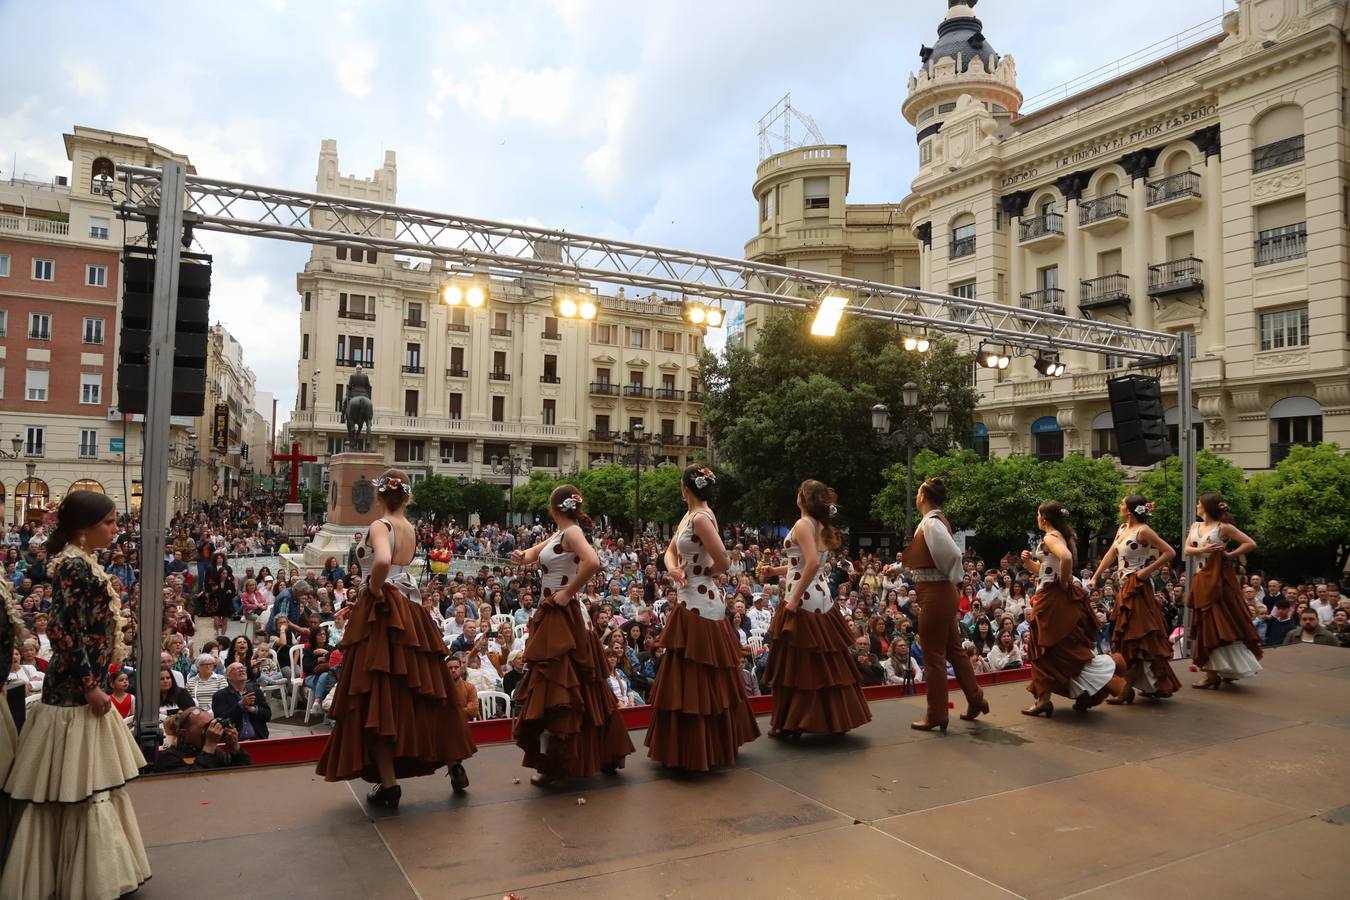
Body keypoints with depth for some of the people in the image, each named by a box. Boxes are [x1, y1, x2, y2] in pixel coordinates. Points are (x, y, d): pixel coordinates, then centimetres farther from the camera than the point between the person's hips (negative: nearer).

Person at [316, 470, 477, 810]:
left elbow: (382, 561, -32)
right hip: (410, 611, 7)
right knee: (423, 688, 16)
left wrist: (374, 592, -16)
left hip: (382, 612, -7)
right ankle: (455, 762, 22)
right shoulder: (409, 528, 10)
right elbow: (396, 571, 12)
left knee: (376, 697, 1)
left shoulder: (379, 525, -11)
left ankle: (389, 784, 5)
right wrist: (358, 602, 14)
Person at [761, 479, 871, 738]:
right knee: (825, 663, 13)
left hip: (803, 601, -8)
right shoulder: (822, 527, 13)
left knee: (796, 664, 0)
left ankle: (789, 724, 8)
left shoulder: (803, 524, -13)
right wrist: (777, 570, 20)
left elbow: (813, 563, -26)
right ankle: (835, 717, 20)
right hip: (822, 599, 8)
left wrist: (795, 598, -21)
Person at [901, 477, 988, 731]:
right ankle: (976, 701, 31)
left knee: (933, 655, 0)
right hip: (941, 595, 10)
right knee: (953, 650, 19)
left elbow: (953, 554, -29)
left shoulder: (931, 523, -19)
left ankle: (936, 715, 10)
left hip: (934, 596, -10)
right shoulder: (937, 521, 10)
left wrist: (952, 579, -13)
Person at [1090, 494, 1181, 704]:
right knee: (1126, 637, 14)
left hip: (1137, 588, -9)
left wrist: (1147, 570, -17)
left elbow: (1170, 552, -20)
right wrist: (1095, 577, 6)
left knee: (1132, 638, -3)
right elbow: (1111, 555, 11)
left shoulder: (1143, 531, -15)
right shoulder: (1122, 528, 9)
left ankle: (1126, 690, 4)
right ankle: (1155, 686, 24)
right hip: (1125, 587, 9)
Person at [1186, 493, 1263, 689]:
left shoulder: (1224, 527, -6)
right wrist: (1203, 550, -11)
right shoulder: (1195, 527, 11)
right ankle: (1213, 672, 16)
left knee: (1223, 624, -4)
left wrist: (1230, 554, -11)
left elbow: (1251, 544, -8)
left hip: (1219, 578, -7)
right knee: (1207, 625, 9)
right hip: (1203, 579, 7)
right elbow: (1186, 550, 6)